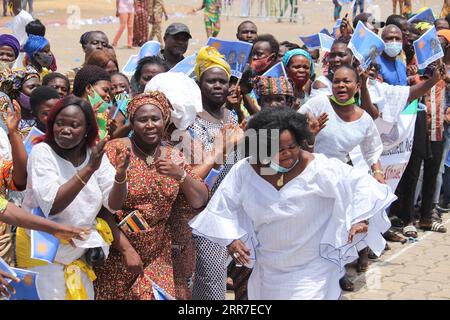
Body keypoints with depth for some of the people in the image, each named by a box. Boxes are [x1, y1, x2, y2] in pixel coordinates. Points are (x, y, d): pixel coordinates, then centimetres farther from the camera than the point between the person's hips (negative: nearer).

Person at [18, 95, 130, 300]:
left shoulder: (95, 153, -4)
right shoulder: (42, 152, -16)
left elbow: (114, 204, -7)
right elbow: (51, 206, -28)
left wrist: (120, 174, -27)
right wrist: (89, 169, -34)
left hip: (79, 251, 5)